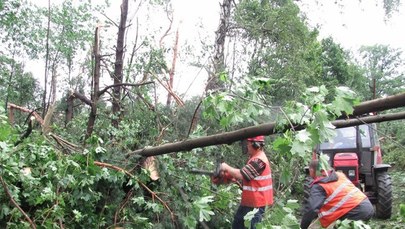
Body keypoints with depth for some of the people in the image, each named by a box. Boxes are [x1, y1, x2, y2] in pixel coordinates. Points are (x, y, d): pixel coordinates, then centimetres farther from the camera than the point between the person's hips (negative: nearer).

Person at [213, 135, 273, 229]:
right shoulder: (255, 158, 13)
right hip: (249, 201, 11)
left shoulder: (259, 161, -23)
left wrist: (227, 168, -11)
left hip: (256, 203, -11)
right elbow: (245, 174, 21)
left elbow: (241, 175, -26)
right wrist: (231, 176, 7)